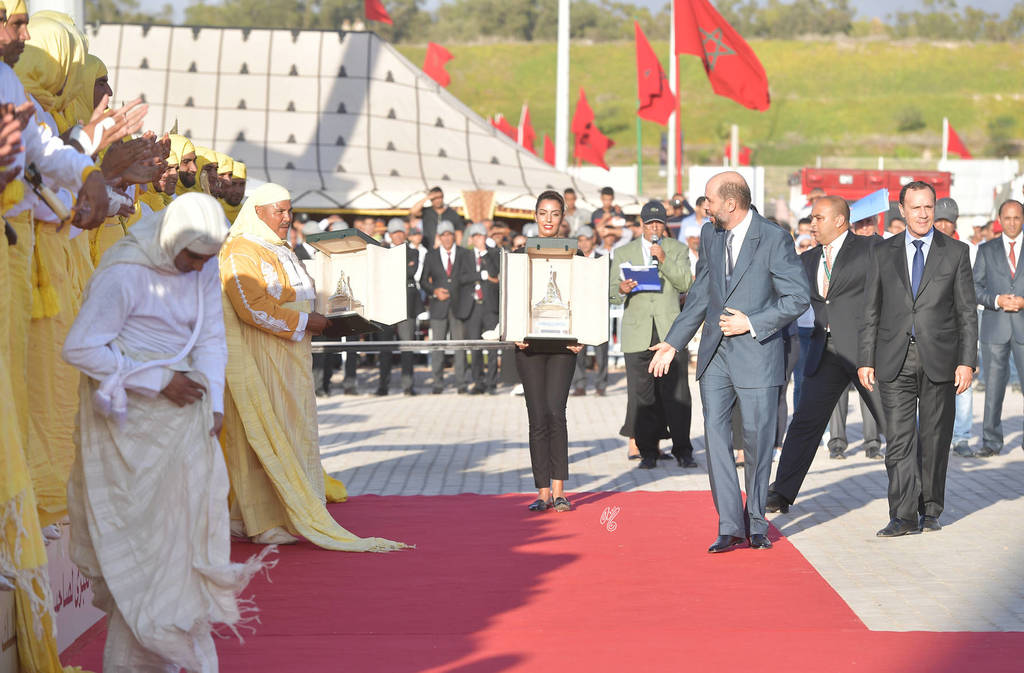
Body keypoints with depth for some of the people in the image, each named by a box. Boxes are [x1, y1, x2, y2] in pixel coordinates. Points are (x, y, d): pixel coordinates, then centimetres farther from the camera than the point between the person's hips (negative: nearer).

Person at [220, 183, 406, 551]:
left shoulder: (282, 252, 19)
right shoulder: (241, 252, -11)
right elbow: (252, 306, -21)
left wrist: (322, 318, 9)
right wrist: (304, 322, -18)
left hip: (290, 360, 9)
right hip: (260, 360, -9)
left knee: (293, 433, 8)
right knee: (266, 436, -7)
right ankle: (266, 523, -4)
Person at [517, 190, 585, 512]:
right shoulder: (520, 253, 8)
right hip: (530, 343, 1)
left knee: (555, 411, -13)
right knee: (537, 418, 1)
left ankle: (559, 491, -8)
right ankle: (543, 493, 8)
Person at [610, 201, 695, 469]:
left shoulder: (677, 249, 11)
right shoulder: (623, 253, 13)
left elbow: (685, 283, -1)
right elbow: (612, 293, 10)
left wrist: (664, 260, -13)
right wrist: (621, 290, -13)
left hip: (671, 332, -1)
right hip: (638, 333, 1)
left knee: (676, 394, -4)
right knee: (642, 397, -1)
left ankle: (683, 451, 4)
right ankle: (648, 452, 7)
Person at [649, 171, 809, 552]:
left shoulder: (774, 239, -9)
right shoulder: (710, 236, 10)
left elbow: (798, 298, -9)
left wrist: (752, 323, -13)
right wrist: (673, 343, 18)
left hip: (756, 353, -5)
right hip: (715, 354, 5)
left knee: (757, 439, 1)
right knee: (715, 434, -3)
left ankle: (757, 525, 16)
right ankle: (730, 526, -1)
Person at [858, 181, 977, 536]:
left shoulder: (956, 252, 5)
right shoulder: (883, 253, 8)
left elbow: (967, 313, 3)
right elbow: (871, 310, 9)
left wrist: (967, 361, -6)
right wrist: (866, 360, 2)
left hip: (939, 359, 0)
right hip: (895, 360, 0)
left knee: (935, 438, 6)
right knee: (899, 437, -6)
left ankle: (930, 510, 18)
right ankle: (904, 516, -7)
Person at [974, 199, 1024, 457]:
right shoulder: (986, 250, 10)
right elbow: (975, 287, 5)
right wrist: (997, 300, -12)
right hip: (995, 328, 1)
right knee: (993, 385, 2)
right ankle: (991, 441, 9)